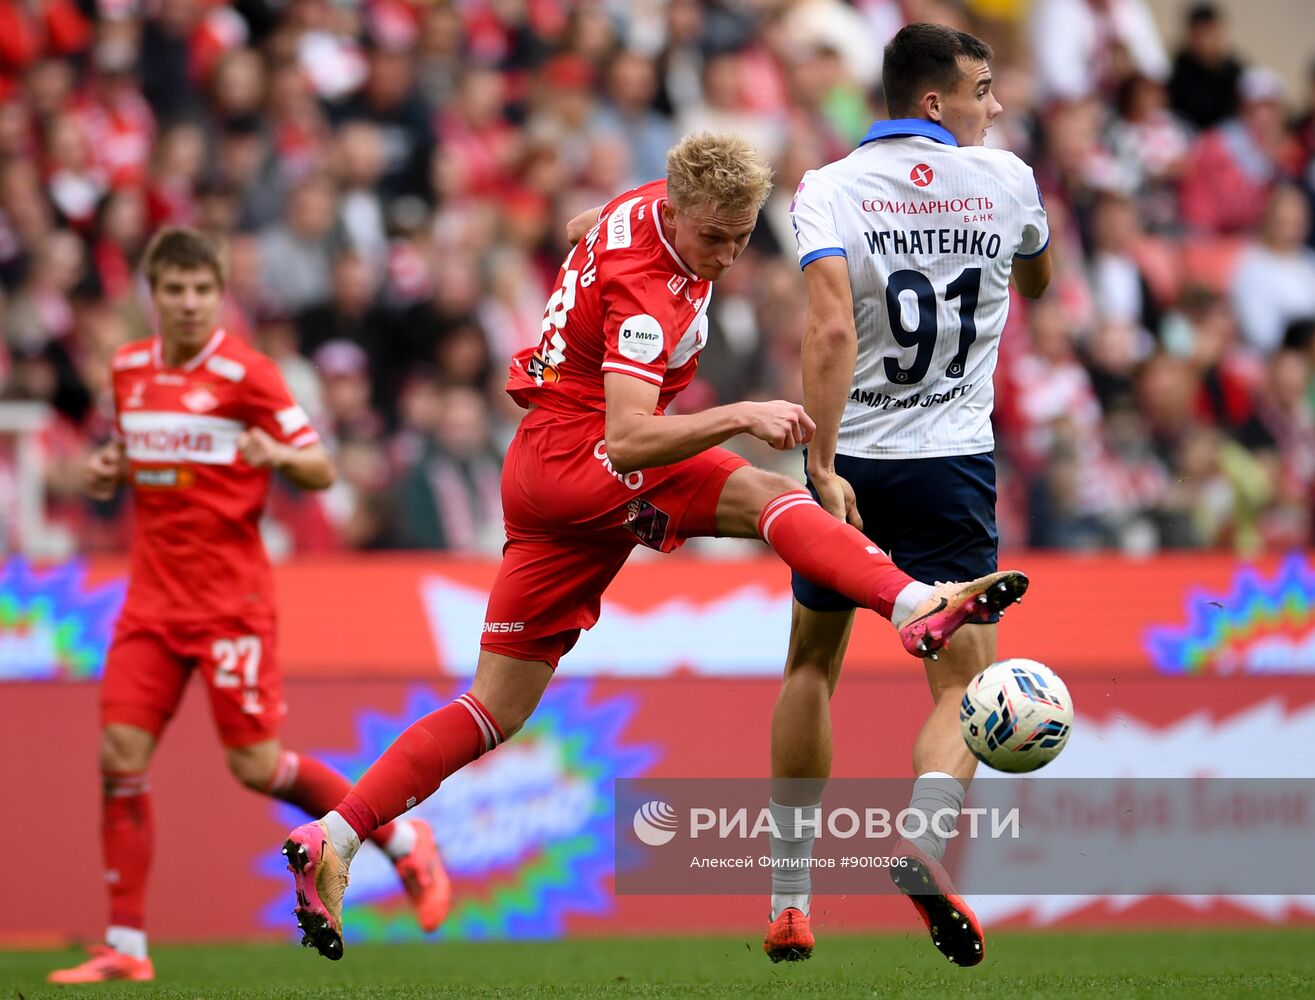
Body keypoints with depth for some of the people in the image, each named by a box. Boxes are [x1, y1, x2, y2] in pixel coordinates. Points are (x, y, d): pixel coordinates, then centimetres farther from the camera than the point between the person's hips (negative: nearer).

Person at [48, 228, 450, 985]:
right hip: (153, 598, 5)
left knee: (257, 766, -7)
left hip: (231, 596, -5)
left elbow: (322, 469, -7)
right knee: (121, 757, -6)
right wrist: (109, 473, 3)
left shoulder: (246, 373, -9)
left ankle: (405, 842, 15)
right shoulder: (129, 370, 9)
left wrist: (279, 455, -29)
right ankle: (127, 947, -1)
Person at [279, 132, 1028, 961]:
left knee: (497, 712, 10)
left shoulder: (650, 206, 6)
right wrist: (740, 416, -43)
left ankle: (331, 839, 9)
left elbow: (586, 232, 31)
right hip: (575, 459, -9)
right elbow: (629, 440, -34)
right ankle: (916, 605, -46)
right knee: (764, 495, -25)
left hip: (542, 474, 9)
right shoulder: (645, 285, -22)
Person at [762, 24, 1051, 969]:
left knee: (812, 664, 18)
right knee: (964, 681, 1)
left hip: (850, 463, 1)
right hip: (954, 465, -1)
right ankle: (926, 832, -31)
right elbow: (1037, 281, 23)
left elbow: (833, 329, -20)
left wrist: (823, 466, -22)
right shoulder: (1005, 180, 1)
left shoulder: (830, 189, -6)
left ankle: (790, 901, 20)